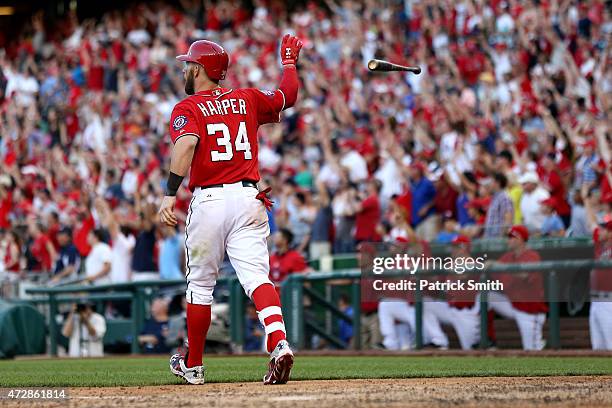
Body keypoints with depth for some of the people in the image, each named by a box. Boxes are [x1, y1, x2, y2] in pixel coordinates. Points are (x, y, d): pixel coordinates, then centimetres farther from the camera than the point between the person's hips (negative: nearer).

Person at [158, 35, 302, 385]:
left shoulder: (187, 109, -1)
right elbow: (289, 96, 28)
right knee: (256, 275, -8)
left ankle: (193, 365, 24)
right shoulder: (247, 100, 13)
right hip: (249, 199, 3)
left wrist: (171, 193, -27)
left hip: (209, 200, -3)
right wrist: (289, 61, 45)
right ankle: (279, 343, -34)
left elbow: (186, 144, -20)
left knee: (200, 284, 12)